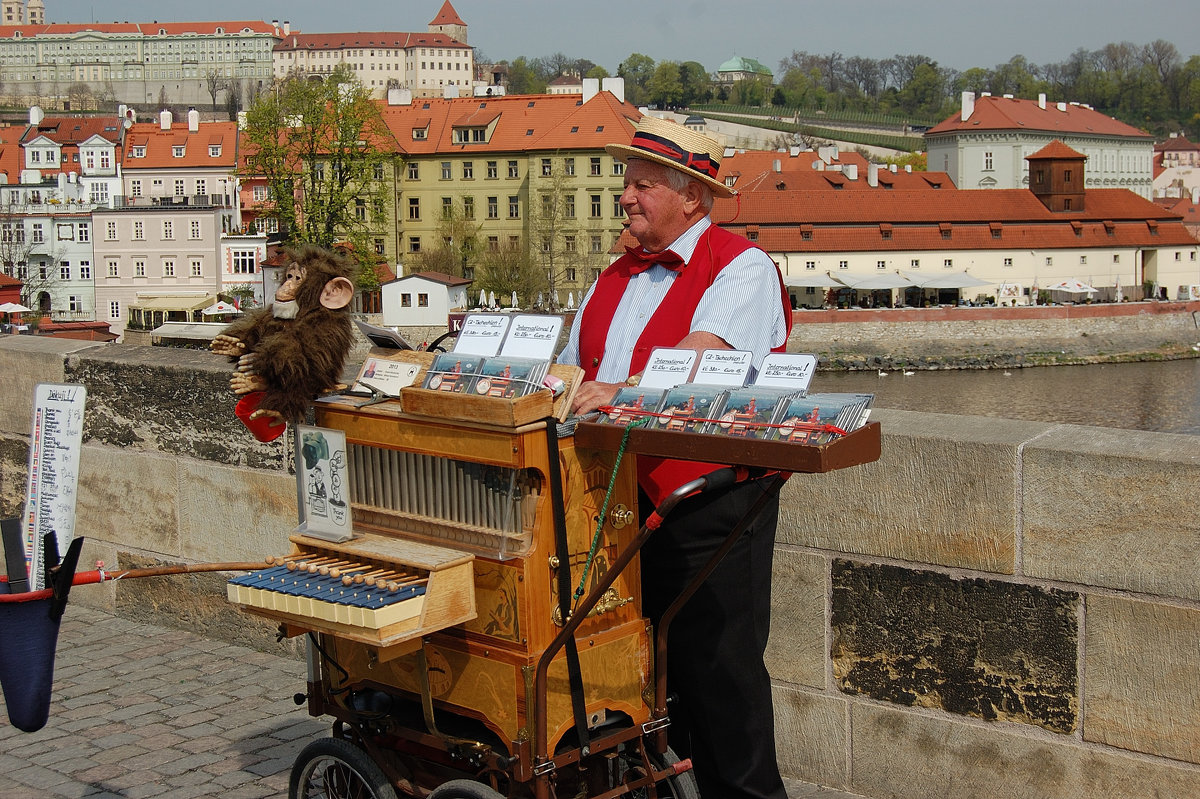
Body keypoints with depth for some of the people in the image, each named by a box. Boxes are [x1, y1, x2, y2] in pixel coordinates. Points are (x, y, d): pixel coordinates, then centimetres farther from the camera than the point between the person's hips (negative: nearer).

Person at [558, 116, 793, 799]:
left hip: (706, 505, -7)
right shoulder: (615, 280, 19)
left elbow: (705, 352, -24)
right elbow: (572, 368, 23)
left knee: (717, 663, -3)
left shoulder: (742, 268, -6)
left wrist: (625, 390, -37)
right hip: (619, 504, 8)